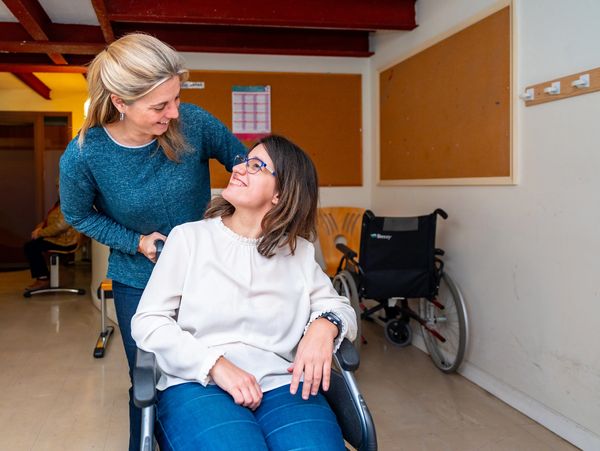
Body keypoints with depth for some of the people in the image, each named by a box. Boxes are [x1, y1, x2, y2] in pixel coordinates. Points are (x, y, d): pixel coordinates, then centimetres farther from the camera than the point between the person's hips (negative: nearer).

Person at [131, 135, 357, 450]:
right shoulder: (189, 237, 7)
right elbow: (147, 321, 2)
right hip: (198, 384, -2)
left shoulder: (299, 252, 13)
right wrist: (216, 365, -12)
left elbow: (338, 305, 17)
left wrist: (325, 325, -9)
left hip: (281, 386, 3)